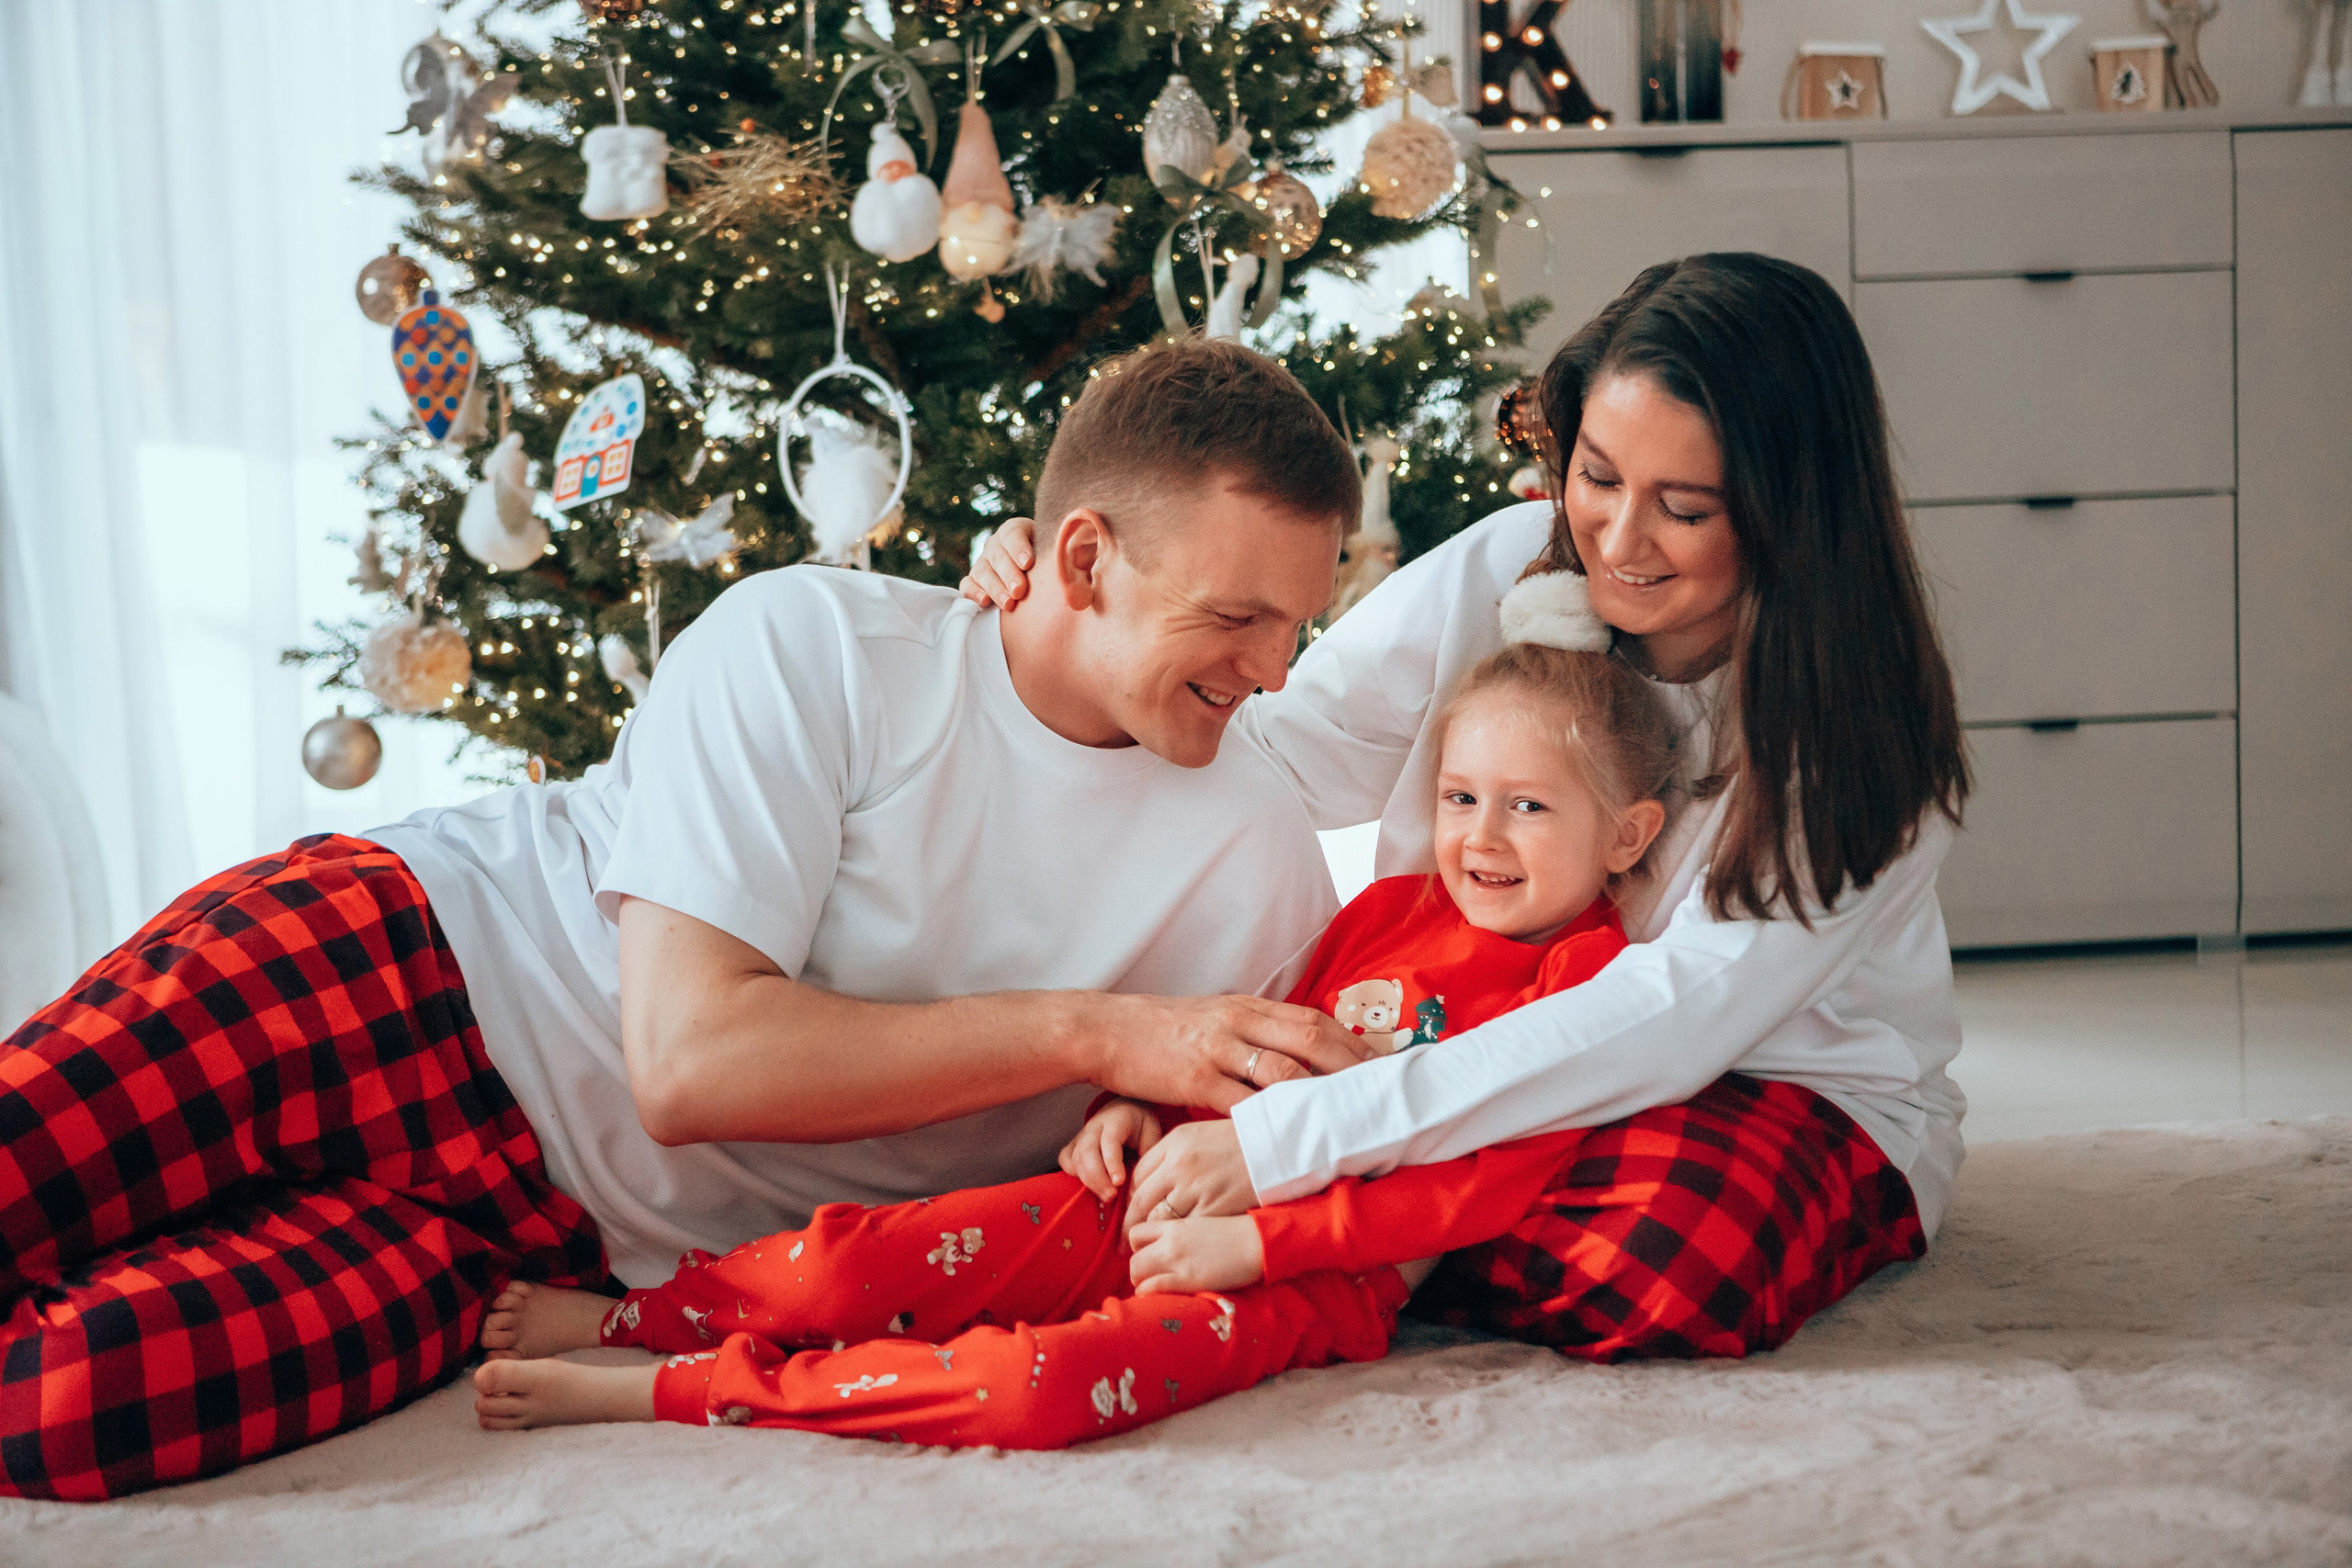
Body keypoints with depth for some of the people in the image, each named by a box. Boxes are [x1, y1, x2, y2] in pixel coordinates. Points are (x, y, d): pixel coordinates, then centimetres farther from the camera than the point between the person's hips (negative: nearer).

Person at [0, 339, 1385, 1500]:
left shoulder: (1261, 852, -3)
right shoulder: (808, 647, -13)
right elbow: (690, 1058, -20)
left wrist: (1138, 1119, -15)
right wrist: (1096, 1033, -21)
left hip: (570, 1239, 1)